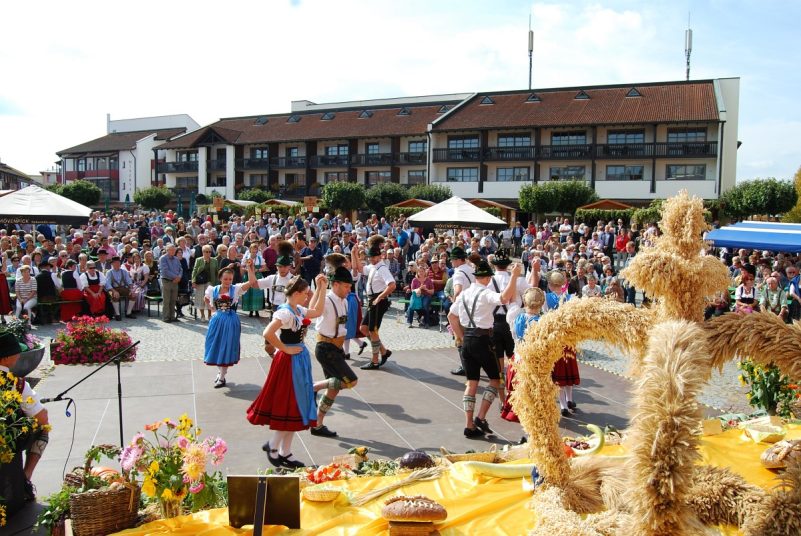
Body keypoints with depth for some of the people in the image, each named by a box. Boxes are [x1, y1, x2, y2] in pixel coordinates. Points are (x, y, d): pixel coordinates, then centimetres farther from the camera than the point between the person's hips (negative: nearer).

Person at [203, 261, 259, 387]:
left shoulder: (236, 289, -7)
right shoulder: (213, 290, 1)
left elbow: (252, 282, -21)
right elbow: (206, 299, 22)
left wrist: (250, 267, -27)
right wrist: (213, 310, 11)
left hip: (231, 321, -3)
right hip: (217, 320, 3)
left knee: (226, 347, 3)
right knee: (216, 346, 11)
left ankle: (222, 377, 16)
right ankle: (220, 372, 33)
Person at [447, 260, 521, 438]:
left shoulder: (464, 294, 10)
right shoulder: (486, 293, -12)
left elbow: (451, 316, 16)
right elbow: (504, 298, -33)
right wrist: (514, 276, -30)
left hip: (467, 339, 7)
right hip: (482, 339, -7)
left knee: (471, 382, 11)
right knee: (495, 379, 9)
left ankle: (470, 425, 10)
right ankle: (481, 417, 0)